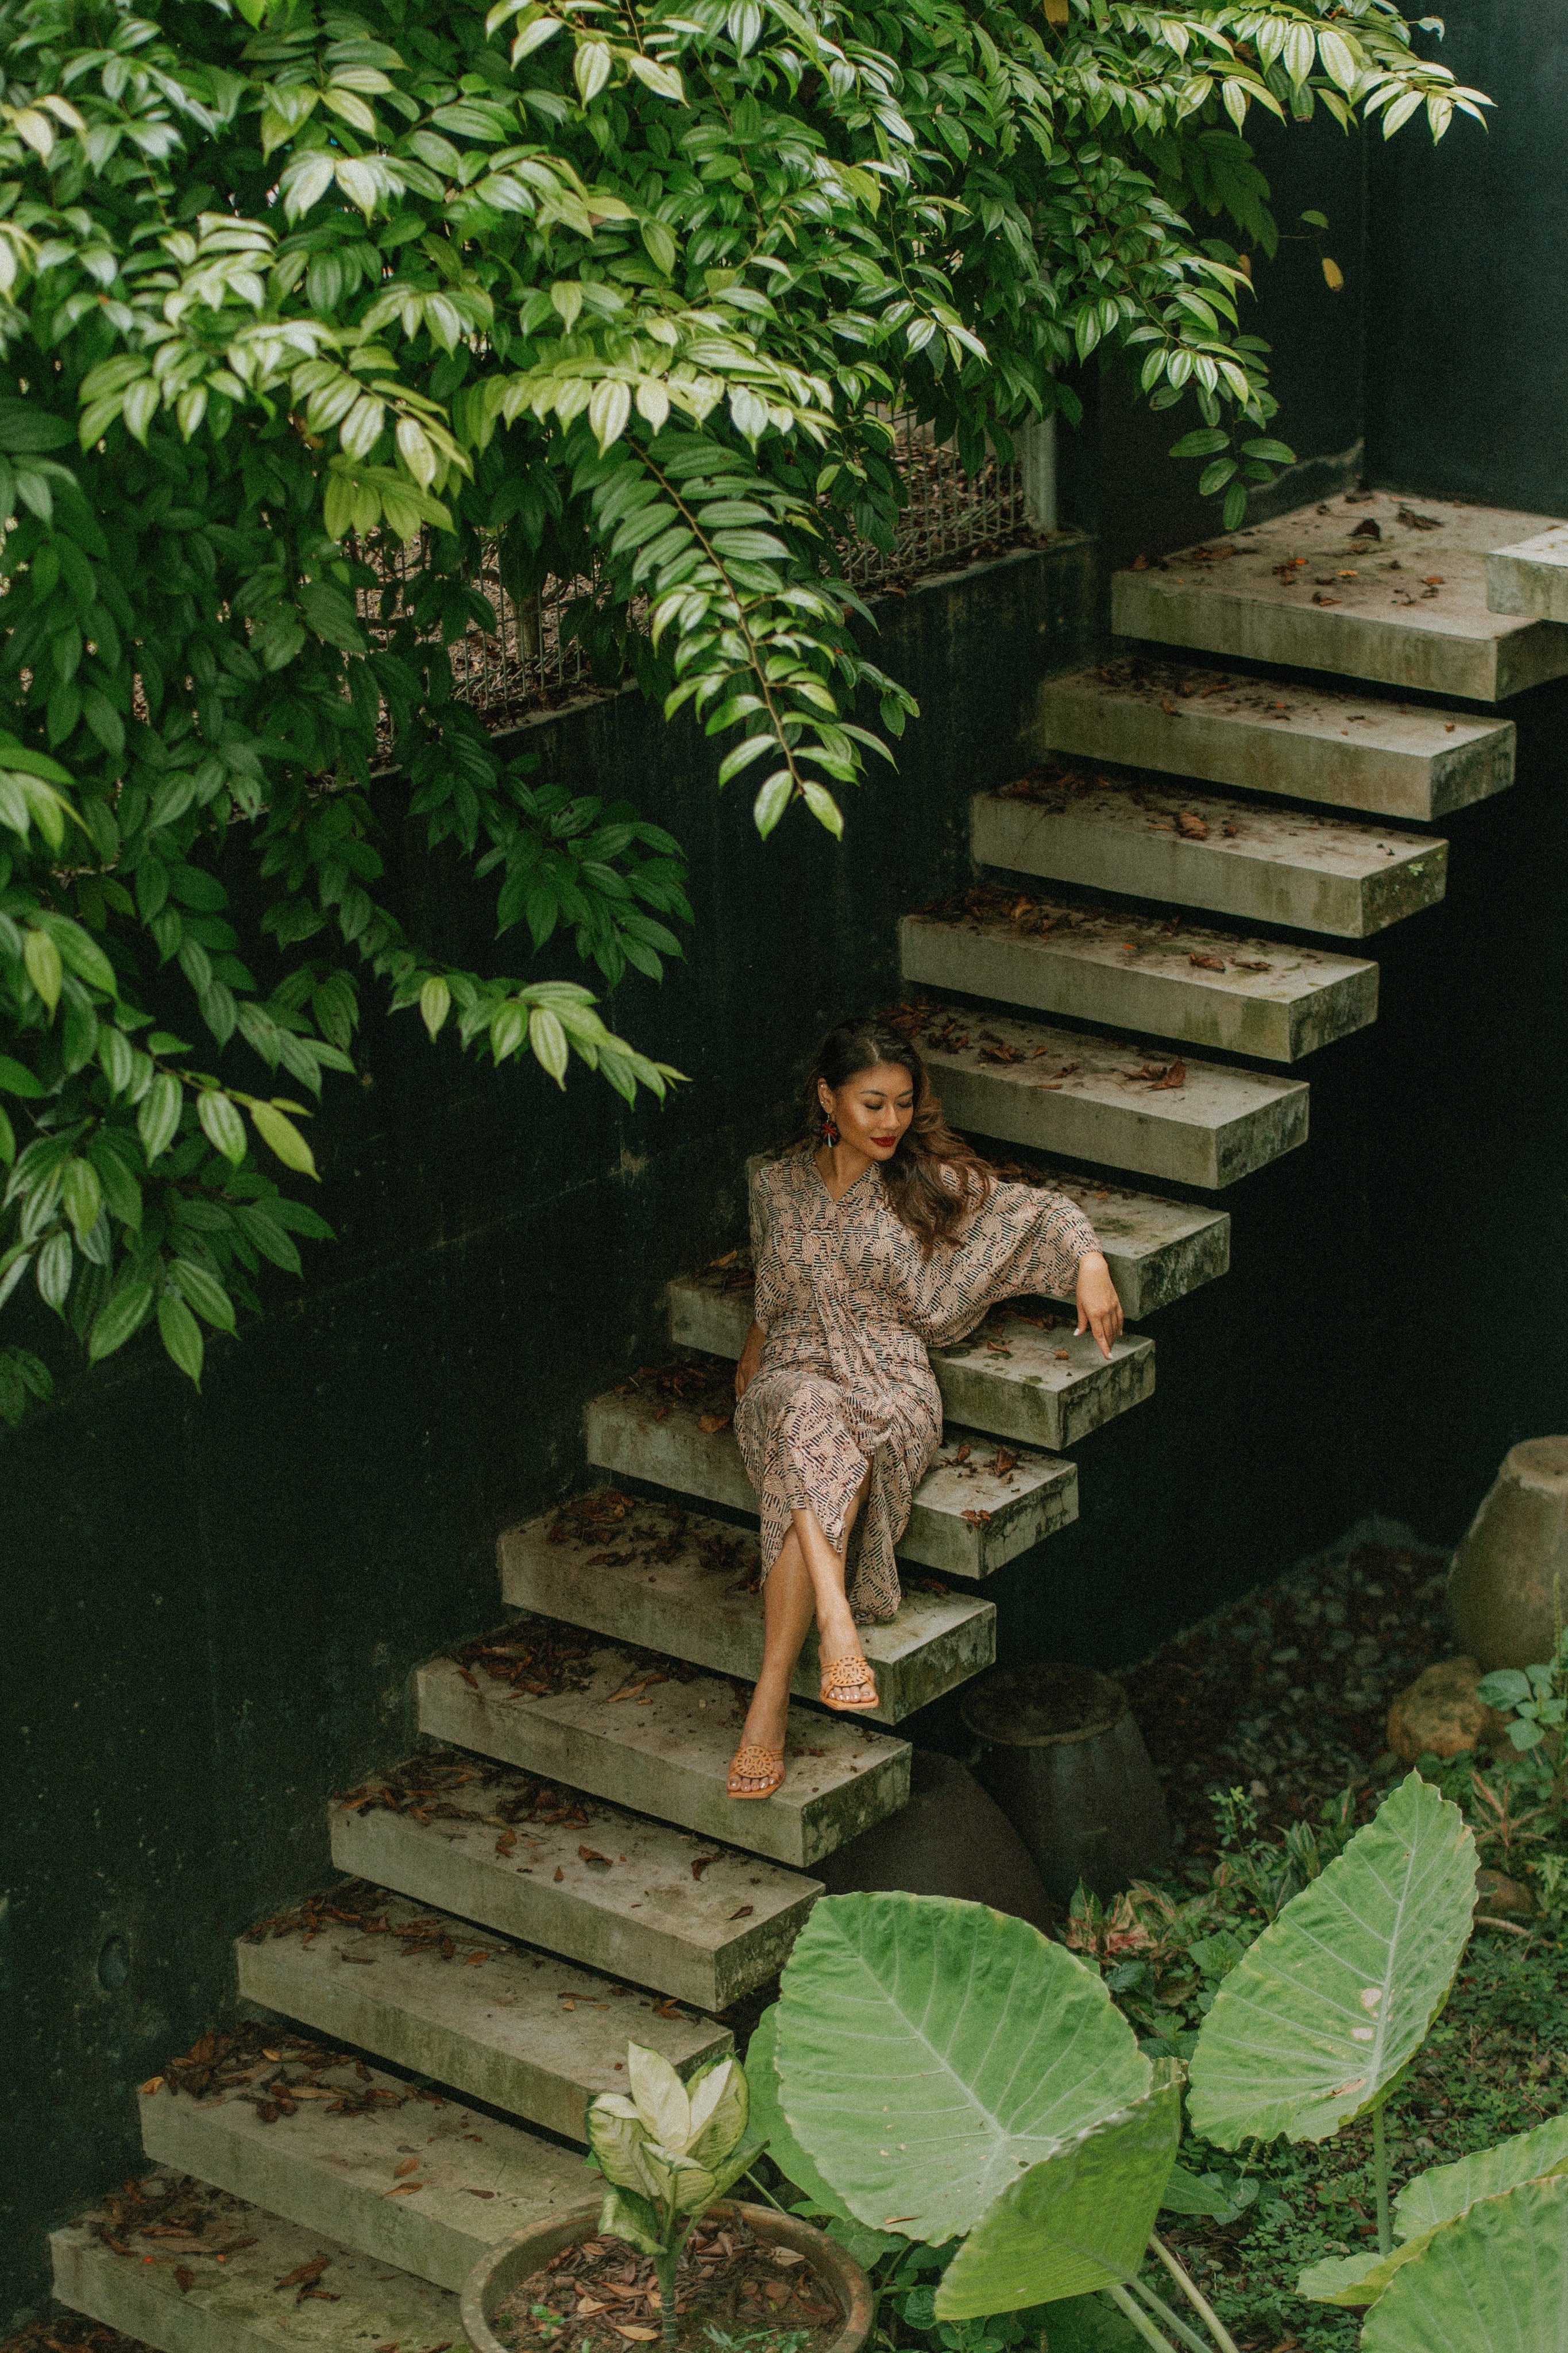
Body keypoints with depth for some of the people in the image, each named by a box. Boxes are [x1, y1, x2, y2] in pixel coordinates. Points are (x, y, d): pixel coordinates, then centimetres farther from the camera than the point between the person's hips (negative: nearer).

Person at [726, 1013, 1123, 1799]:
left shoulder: (931, 1183, 6)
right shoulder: (776, 1187, 13)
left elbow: (1042, 1213, 9)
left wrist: (1089, 1265, -8)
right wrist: (754, 1351, 13)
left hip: (891, 1387, -1)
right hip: (793, 1376, 1)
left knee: (812, 1468, -38)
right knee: (811, 1421, -40)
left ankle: (770, 1701, -44)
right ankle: (836, 1622, -55)